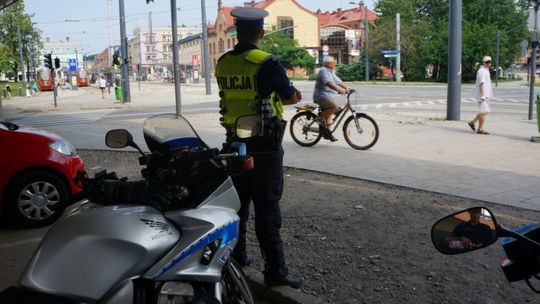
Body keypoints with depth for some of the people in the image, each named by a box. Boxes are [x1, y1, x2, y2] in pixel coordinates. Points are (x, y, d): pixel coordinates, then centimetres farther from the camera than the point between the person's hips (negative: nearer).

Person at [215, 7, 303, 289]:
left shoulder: (222, 63, 3)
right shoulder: (267, 64, -15)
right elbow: (292, 97, -2)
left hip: (235, 142, 6)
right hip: (264, 146, -6)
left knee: (238, 200, 18)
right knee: (266, 207, -3)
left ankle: (236, 253, 31)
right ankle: (275, 270, 2)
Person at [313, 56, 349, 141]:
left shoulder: (331, 72, 18)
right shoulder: (323, 71, -15)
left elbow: (339, 82, 15)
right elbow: (329, 83, -29)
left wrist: (347, 88, 2)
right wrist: (340, 90, -39)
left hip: (328, 96, 10)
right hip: (321, 96, -10)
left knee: (329, 114, 15)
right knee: (335, 107, -28)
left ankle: (327, 133, 23)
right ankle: (321, 118, -11)